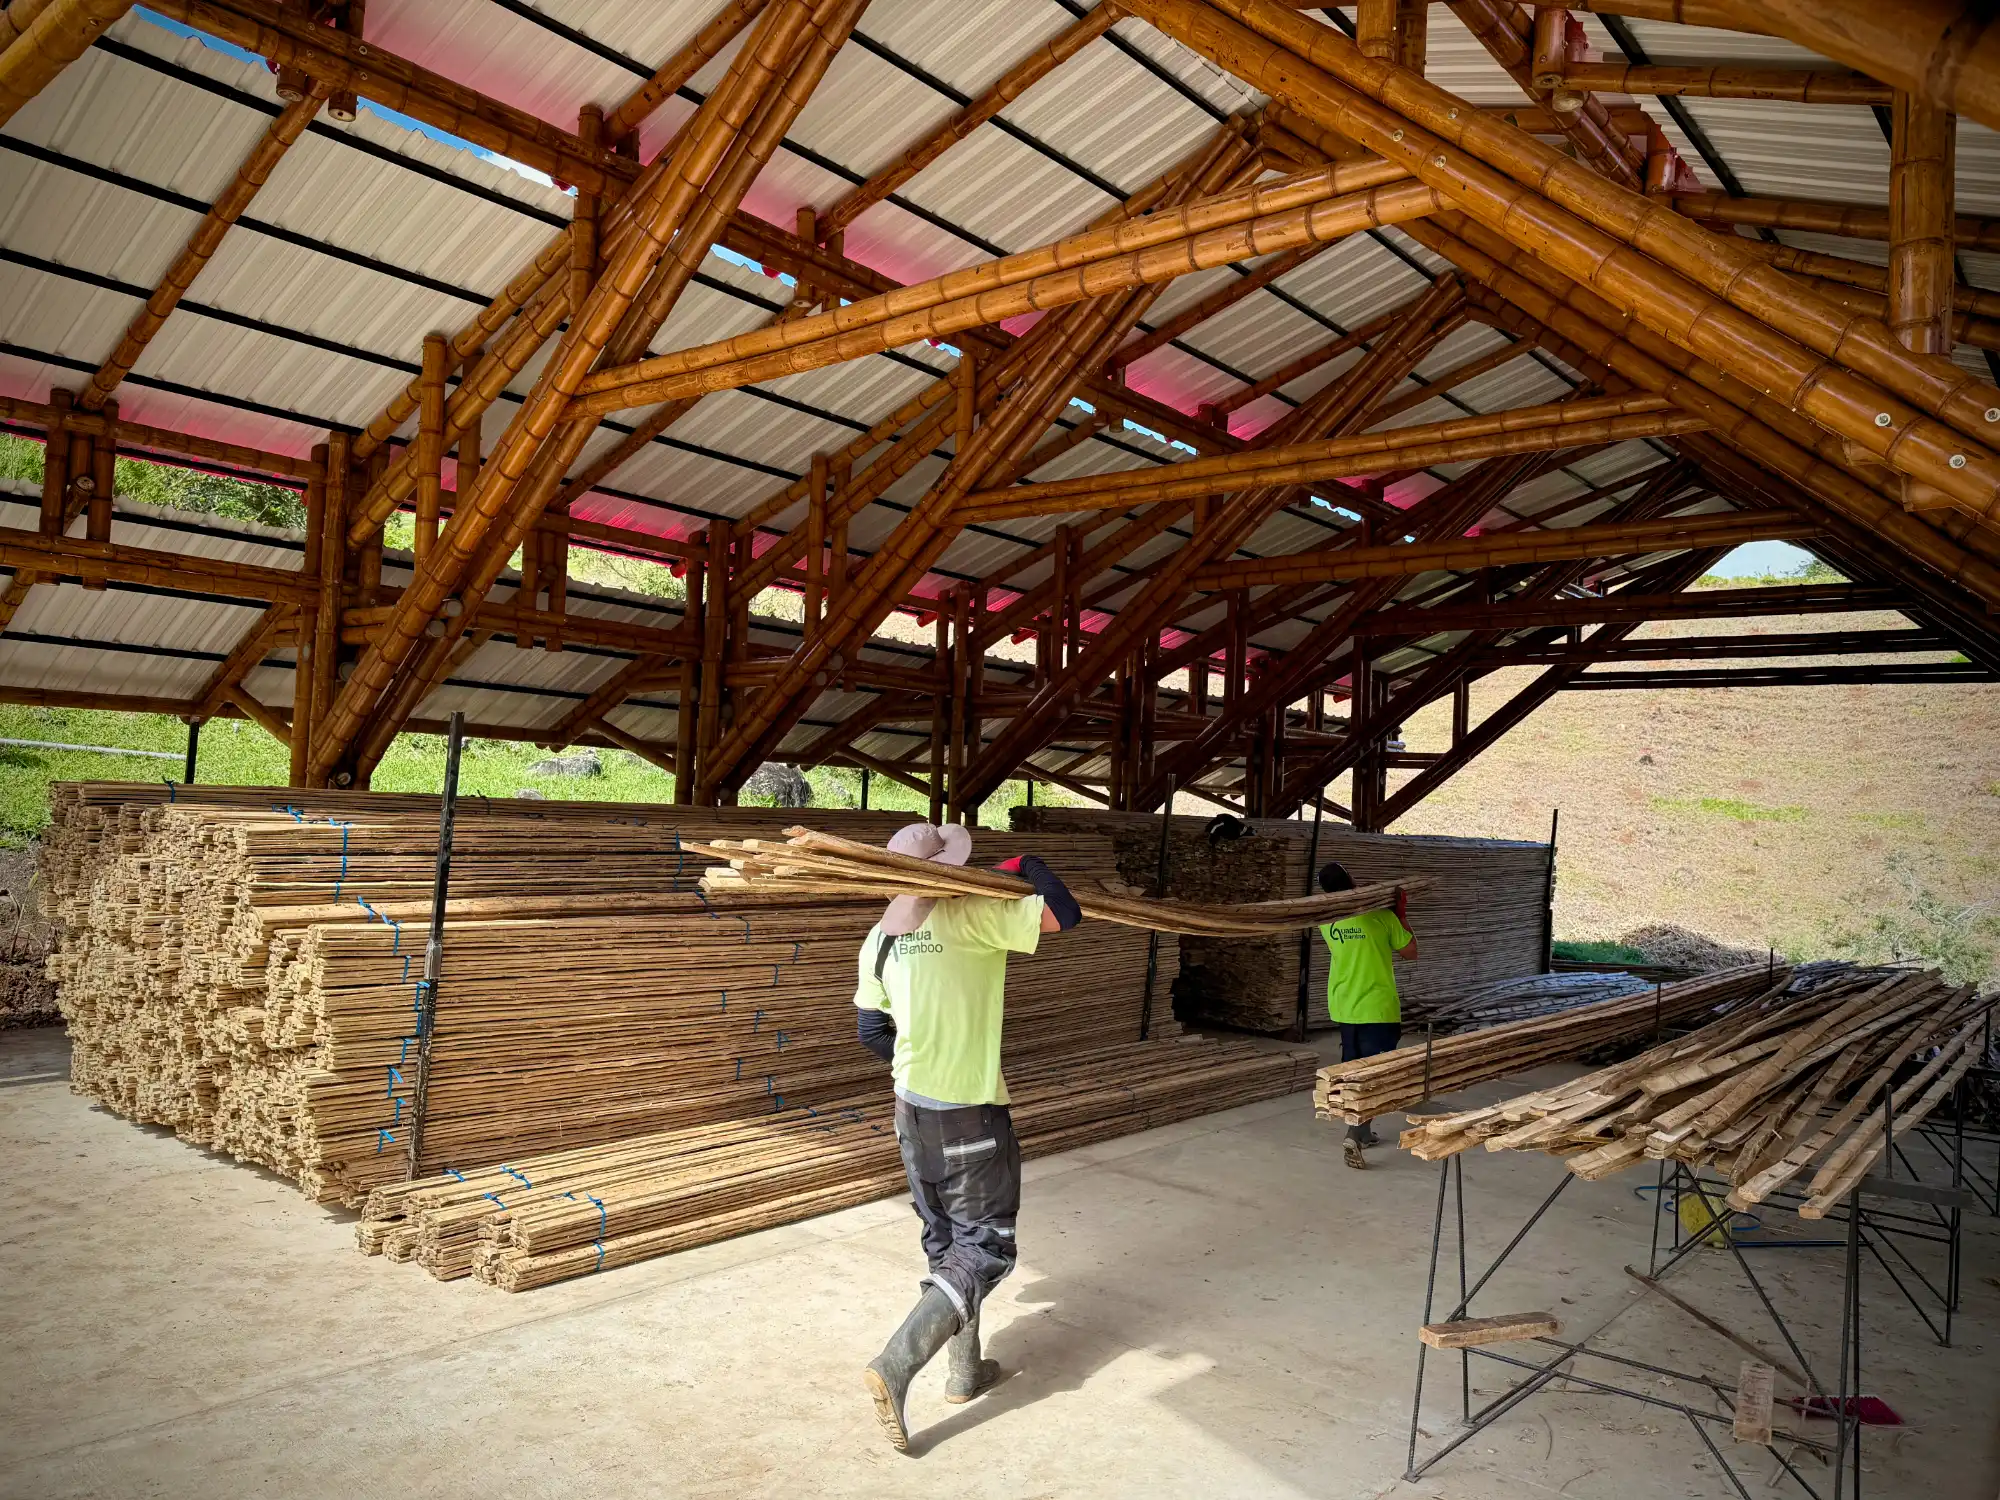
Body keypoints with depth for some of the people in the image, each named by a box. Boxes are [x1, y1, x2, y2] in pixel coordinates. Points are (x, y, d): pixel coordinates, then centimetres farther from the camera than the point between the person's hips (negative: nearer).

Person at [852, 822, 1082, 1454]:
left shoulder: (879, 939, 1)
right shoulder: (972, 916, -20)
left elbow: (870, 1029, 9)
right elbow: (1066, 914, -21)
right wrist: (1028, 866, -3)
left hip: (912, 1107, 7)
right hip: (971, 1113, -7)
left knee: (944, 1240, 21)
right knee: (985, 1246, 4)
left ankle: (966, 1369, 31)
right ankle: (896, 1364, -10)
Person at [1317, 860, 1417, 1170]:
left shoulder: (1327, 922, -1)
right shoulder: (1381, 917, -15)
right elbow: (1411, 952, -1)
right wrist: (1401, 915, 6)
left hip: (1343, 1008, 5)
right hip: (1377, 1008, -5)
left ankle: (1361, 1130, 31)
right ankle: (1354, 1137, -17)